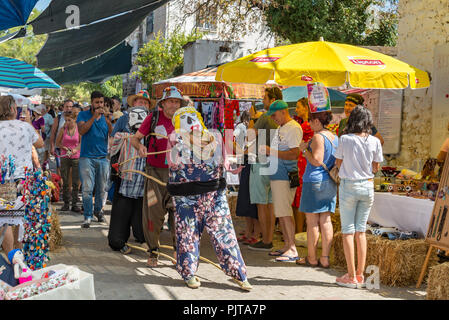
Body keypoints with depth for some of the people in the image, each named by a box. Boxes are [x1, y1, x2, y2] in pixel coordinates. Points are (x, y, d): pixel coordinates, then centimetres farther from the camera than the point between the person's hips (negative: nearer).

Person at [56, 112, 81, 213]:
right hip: (64, 158, 1)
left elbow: (82, 143, 3)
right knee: (65, 182, 4)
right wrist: (64, 147, -10)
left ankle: (75, 204, 6)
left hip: (76, 158, -1)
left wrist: (76, 149, -14)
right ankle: (66, 203, 12)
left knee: (76, 182, -1)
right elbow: (57, 143, 8)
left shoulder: (79, 129, -2)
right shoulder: (63, 129, 1)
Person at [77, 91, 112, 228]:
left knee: (102, 189, 7)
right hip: (87, 157, -3)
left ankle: (98, 211, 27)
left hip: (103, 158, 3)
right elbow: (81, 131, -12)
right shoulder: (83, 115, 5)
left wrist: (108, 120, -16)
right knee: (87, 189, -9)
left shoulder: (106, 116, 11)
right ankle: (88, 217, -4)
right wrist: (94, 117, -17)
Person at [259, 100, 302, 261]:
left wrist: (271, 151, -20)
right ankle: (286, 245, 19)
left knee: (285, 212, -10)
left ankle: (292, 250, -7)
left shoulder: (293, 128, -12)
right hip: (276, 175, 10)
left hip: (286, 175, -10)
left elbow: (294, 154, -21)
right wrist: (266, 151, 8)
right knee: (280, 212, 12)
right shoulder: (280, 128, 20)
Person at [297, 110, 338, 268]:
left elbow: (317, 161, -21)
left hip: (314, 181, -8)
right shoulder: (334, 137, 13)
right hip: (330, 182, 8)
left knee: (312, 221, 0)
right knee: (325, 221, 7)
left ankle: (311, 258, 7)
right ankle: (325, 258, 8)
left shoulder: (318, 137, -13)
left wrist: (305, 149, -7)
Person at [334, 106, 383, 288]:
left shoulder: (345, 139, -11)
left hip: (349, 186, -3)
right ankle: (360, 275, 14)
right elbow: (376, 168, 4)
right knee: (361, 230, 12)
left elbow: (338, 163, -1)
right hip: (367, 186, 3)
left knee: (348, 231, 3)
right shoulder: (375, 142, -3)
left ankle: (351, 277, 3)